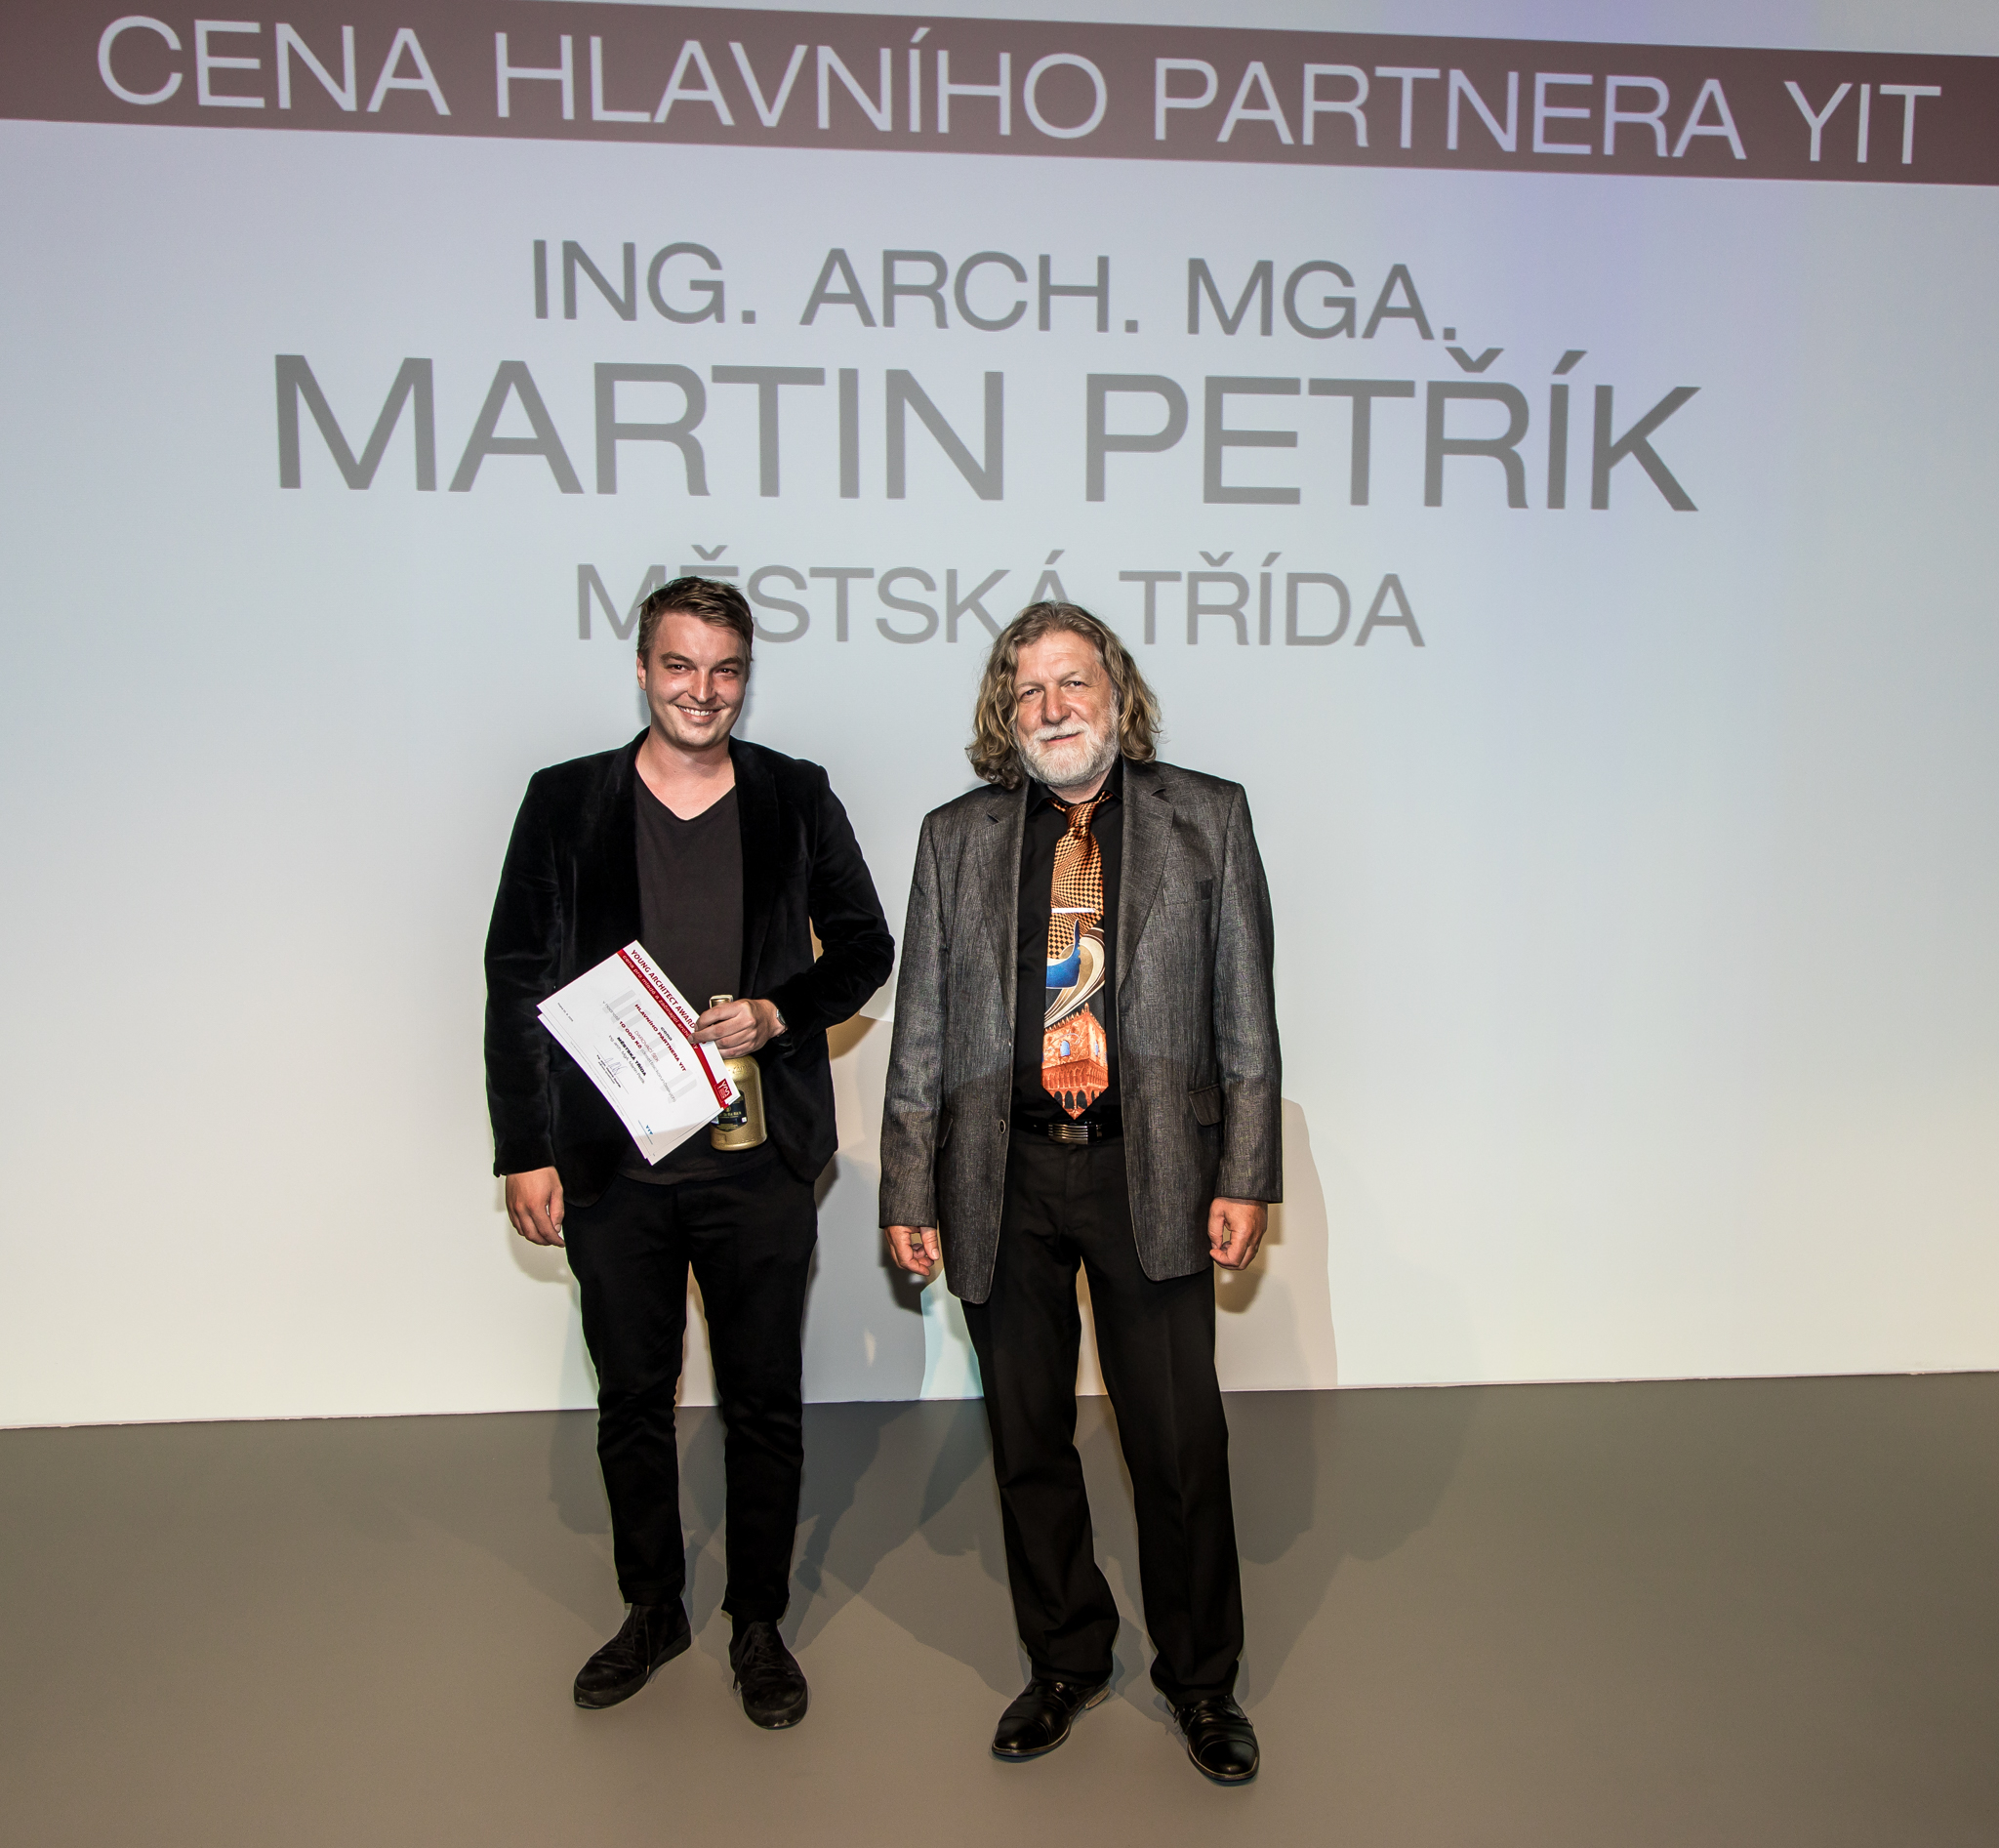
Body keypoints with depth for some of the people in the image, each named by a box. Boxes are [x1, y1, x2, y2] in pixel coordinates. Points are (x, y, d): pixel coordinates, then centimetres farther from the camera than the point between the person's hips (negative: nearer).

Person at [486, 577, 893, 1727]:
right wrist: (525, 1152, -2)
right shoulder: (566, 802, 2)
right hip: (610, 1162, 1)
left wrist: (780, 1014, -11)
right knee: (632, 1398, 15)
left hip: (759, 1163, 0)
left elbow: (865, 946, 9)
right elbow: (518, 981, 3)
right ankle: (652, 1611, 36)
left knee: (765, 1403, 10)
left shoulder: (796, 799, 2)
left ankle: (760, 1623, 30)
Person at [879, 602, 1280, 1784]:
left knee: (1181, 1441, 7)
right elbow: (923, 1029, 6)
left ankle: (1202, 1678, 31)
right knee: (1029, 1440, 13)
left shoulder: (1207, 818, 3)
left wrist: (1246, 1177, -4)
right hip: (1005, 1177, 2)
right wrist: (910, 1192, 3)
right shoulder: (956, 837, 6)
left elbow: (1246, 1012, 2)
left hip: (1150, 1173, -1)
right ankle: (1066, 1662, 36)